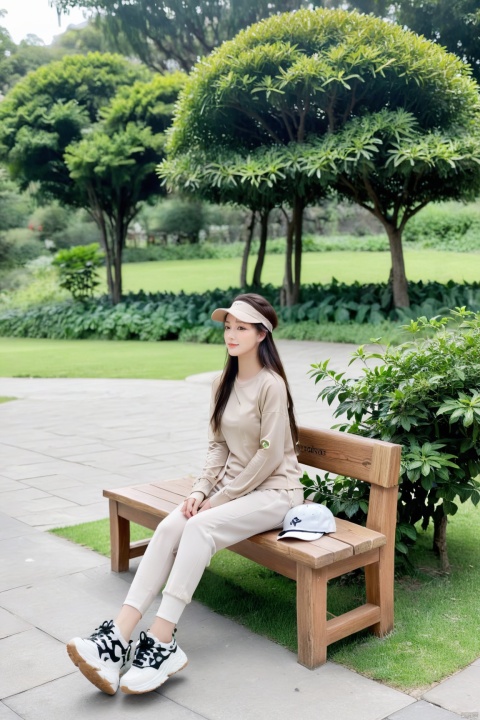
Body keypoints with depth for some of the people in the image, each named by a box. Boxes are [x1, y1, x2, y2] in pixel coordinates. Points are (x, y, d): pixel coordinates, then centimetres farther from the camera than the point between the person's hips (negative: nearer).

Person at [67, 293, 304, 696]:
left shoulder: (271, 385, -15)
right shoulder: (224, 384, 9)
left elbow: (270, 456, -16)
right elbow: (218, 445, 10)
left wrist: (221, 497, -14)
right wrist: (202, 489, -5)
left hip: (274, 491, -7)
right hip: (231, 488, 7)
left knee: (199, 527, -31)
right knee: (169, 528, -19)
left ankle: (163, 644, -28)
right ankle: (118, 637, -26)